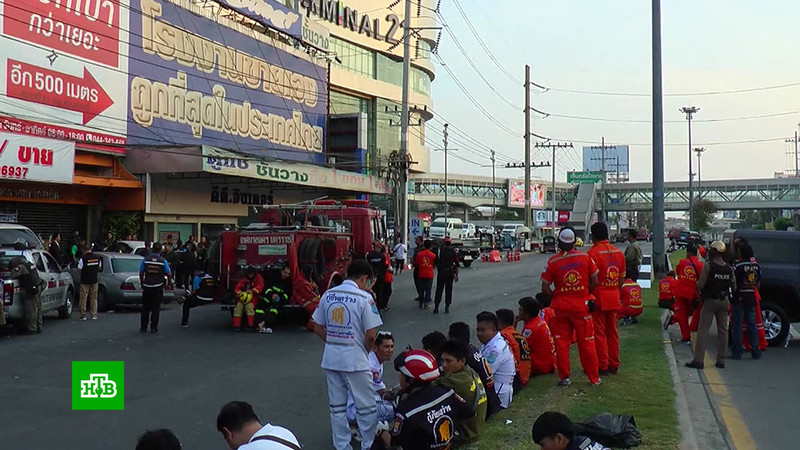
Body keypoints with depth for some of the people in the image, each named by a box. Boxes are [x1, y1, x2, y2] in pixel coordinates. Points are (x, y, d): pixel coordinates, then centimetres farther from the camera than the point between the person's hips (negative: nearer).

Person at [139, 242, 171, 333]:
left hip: (147, 286, 1)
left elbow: (141, 273, 2)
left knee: (145, 307, 12)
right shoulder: (163, 261, -7)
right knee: (156, 308, 7)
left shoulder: (145, 260, -3)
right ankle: (153, 327, 6)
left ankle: (143, 327, 15)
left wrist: (142, 283, 17)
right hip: (158, 287, -1)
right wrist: (169, 283, 12)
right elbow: (169, 274, -6)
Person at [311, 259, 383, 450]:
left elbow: (318, 328, 8)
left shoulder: (328, 295, 4)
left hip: (331, 359, 6)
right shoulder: (364, 297, -13)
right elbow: (371, 335, -14)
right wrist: (365, 351, 4)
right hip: (355, 360, -5)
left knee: (337, 407, 14)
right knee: (366, 407, 9)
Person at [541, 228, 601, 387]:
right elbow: (594, 282, 1)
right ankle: (594, 378, 17)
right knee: (586, 343, 9)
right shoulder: (585, 257, -5)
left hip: (561, 307, 0)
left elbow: (545, 288, -6)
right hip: (582, 306, 1)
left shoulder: (553, 261, -8)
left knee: (561, 343, 9)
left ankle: (564, 377, 11)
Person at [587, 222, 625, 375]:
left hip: (598, 297, -6)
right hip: (614, 297, 6)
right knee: (612, 332, 14)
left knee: (598, 332, 2)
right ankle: (614, 365, 20)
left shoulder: (593, 252, -15)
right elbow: (622, 278, 11)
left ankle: (602, 366, 5)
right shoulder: (619, 252, 6)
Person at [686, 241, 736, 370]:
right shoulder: (729, 269, 4)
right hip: (724, 301, 5)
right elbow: (734, 287, 8)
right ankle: (721, 360, 14)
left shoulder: (708, 266, -13)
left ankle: (698, 360, -8)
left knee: (703, 329, -4)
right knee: (723, 330, 11)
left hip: (710, 300, -5)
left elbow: (700, 285, -14)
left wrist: (698, 283, 7)